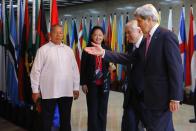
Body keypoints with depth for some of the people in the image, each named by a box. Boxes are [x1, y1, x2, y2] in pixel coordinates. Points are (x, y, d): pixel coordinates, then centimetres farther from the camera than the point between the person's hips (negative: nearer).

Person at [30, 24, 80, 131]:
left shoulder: (68, 50, 9)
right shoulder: (43, 50, -2)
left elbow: (75, 69, 10)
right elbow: (36, 71, -3)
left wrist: (76, 88, 8)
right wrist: (35, 90, -5)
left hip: (67, 92, 3)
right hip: (48, 92, -3)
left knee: (65, 120, 14)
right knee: (47, 121, 6)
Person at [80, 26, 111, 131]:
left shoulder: (107, 49, 3)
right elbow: (83, 68, -2)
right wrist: (83, 83, -6)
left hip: (104, 84, 2)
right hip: (91, 84, -2)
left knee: (102, 110, 9)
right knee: (92, 111, 3)